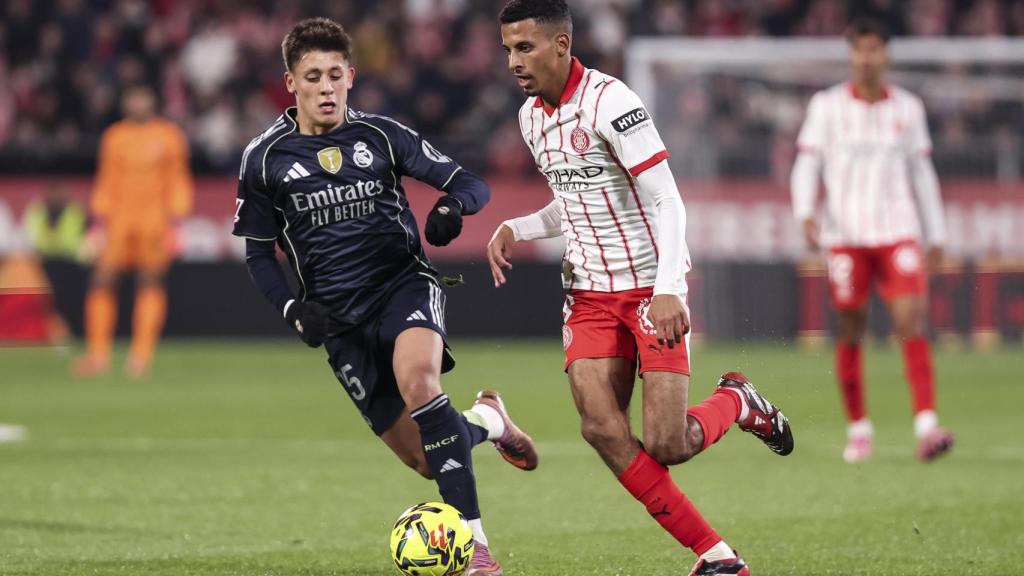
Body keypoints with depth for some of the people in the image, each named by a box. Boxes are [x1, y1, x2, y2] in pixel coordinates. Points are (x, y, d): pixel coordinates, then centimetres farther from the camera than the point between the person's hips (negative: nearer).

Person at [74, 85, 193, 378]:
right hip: (118, 219, 2)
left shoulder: (169, 136, 4)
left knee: (151, 282, -6)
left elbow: (179, 183, 5)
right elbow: (106, 183, 16)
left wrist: (175, 222, -4)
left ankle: (142, 354, -3)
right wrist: (98, 222, 9)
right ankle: (98, 353, -3)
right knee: (102, 280, -7)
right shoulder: (114, 137, 12)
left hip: (155, 220, -2)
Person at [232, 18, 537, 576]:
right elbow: (258, 254, 10)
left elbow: (471, 184, 1)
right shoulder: (265, 159, 0)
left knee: (416, 379, -35)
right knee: (424, 459, -4)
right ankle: (485, 422, 33)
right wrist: (293, 309, -8)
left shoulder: (380, 134, 0)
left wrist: (451, 207, -23)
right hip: (338, 316, 2)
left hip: (404, 283, -2)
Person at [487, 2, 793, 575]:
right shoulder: (531, 117, 9)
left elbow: (667, 203, -19)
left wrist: (668, 290, -29)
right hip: (590, 293, 7)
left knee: (666, 445, -14)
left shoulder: (610, 102, -17)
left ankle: (738, 401, 22)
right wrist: (514, 229, 3)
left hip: (652, 287, -7)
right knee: (602, 428, -12)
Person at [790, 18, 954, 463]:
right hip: (844, 234, 0)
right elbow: (806, 166, 1)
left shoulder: (908, 108, 8)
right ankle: (858, 430, 16)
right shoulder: (827, 106, 3)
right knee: (850, 333, 2)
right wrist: (806, 214, -16)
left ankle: (926, 427, -21)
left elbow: (923, 173, 15)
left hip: (898, 231, 0)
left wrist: (937, 235, 15)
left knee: (912, 322, -14)